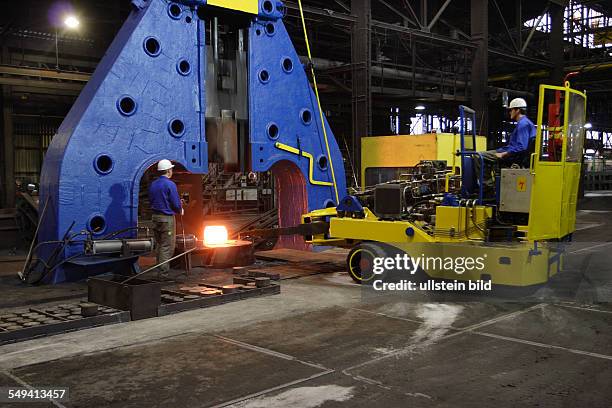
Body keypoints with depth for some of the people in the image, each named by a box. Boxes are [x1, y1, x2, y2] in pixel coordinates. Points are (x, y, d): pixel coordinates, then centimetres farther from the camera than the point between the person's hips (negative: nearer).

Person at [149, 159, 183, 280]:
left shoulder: (153, 185, 9)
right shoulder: (170, 184, -14)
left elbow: (151, 201, 15)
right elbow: (176, 204, -15)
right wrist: (180, 210, 6)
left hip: (155, 217, 8)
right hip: (167, 218, -7)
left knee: (159, 245, 15)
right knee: (167, 247, -3)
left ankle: (160, 272, 20)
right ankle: (163, 274, -4)